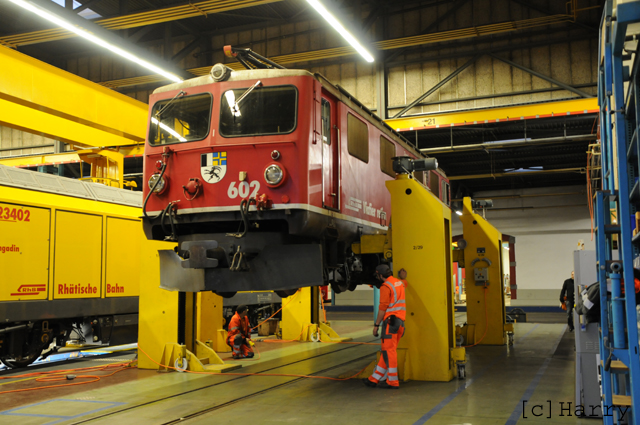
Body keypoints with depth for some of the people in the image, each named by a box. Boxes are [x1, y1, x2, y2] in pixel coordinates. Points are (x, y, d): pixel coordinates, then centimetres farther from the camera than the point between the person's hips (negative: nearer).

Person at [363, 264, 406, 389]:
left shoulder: (385, 286, -11)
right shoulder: (399, 283, 15)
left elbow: (383, 308, -13)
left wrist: (376, 325, -9)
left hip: (390, 321, -9)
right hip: (400, 321, 9)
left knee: (389, 351, -5)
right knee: (387, 351, 10)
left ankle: (393, 382, -4)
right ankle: (374, 379, 17)